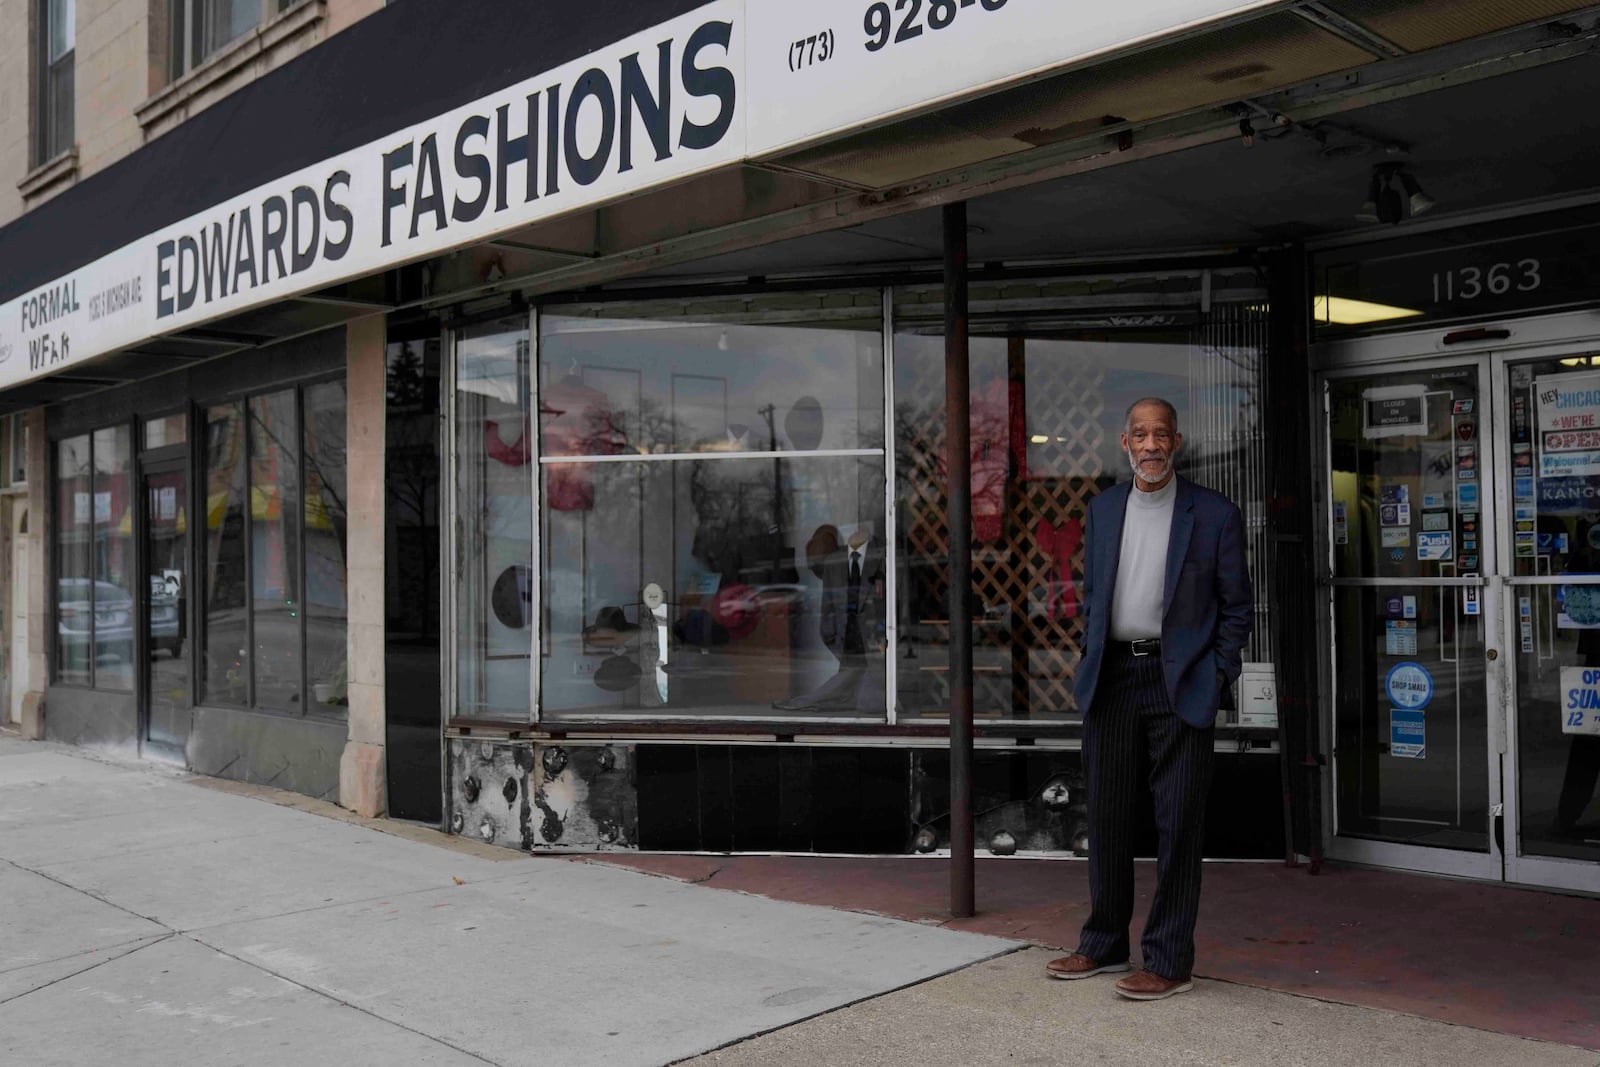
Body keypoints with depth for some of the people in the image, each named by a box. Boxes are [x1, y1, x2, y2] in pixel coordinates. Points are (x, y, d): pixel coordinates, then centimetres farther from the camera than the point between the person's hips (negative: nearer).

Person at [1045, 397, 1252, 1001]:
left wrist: (1215, 678, -6)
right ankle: (1104, 944, 26)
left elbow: (1237, 606, 1)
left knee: (1178, 825, 0)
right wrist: (1091, 663, 9)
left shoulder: (1214, 515, -3)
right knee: (1106, 819, 12)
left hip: (1178, 681, -4)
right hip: (1111, 680, 4)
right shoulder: (1102, 509, 10)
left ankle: (1169, 962, 9)